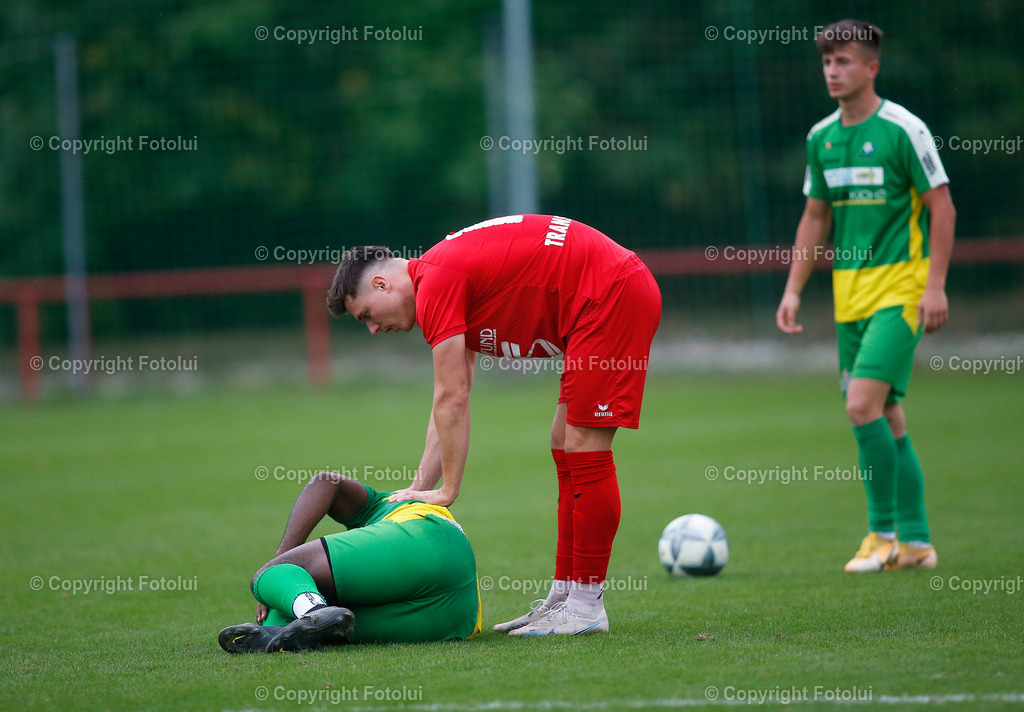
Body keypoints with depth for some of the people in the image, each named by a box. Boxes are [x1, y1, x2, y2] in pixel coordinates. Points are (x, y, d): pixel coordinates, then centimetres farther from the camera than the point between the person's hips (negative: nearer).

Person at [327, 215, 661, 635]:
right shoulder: (454, 273, 18)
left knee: (585, 453, -8)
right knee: (566, 450, 13)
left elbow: (452, 400, -12)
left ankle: (586, 606, -3)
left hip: (611, 296, -10)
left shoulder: (436, 284, -11)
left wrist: (448, 489, -4)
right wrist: (418, 488, 17)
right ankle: (563, 598, 16)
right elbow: (451, 400, 20)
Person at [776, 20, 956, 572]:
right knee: (886, 418, 8)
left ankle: (884, 531, -4)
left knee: (863, 404, -17)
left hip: (900, 287, -7)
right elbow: (815, 217, 18)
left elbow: (942, 207, -8)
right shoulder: (821, 137, 9)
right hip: (850, 293, 7)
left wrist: (935, 285, -14)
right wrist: (793, 289, 12)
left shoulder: (902, 129, -10)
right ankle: (915, 543, 14)